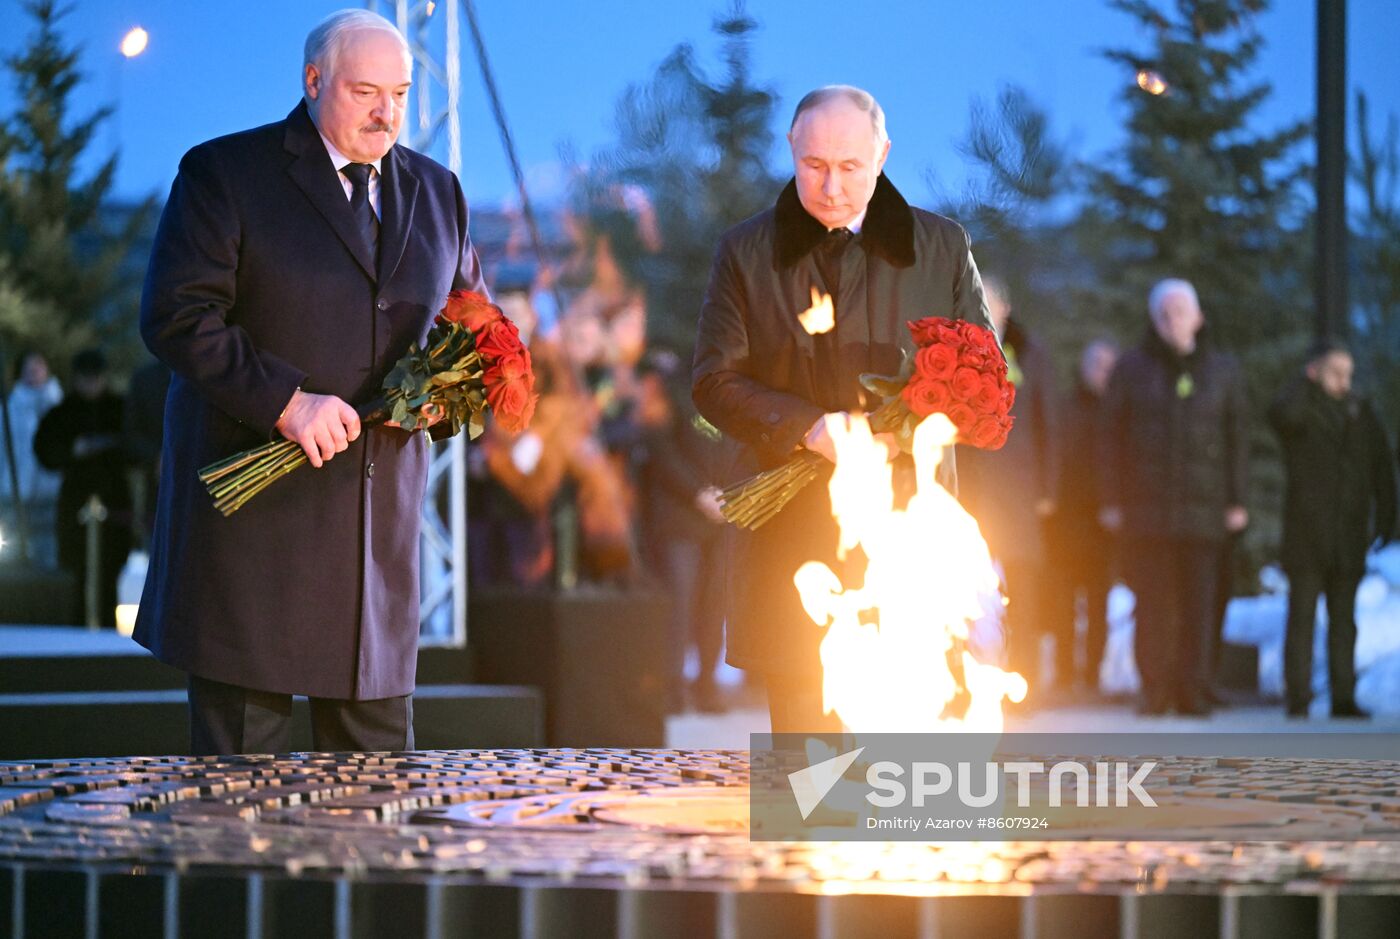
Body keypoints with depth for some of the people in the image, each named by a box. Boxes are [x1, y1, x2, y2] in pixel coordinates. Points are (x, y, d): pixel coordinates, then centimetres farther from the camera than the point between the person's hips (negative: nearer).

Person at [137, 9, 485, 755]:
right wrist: (285, 401, -20)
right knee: (242, 750, -3)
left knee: (377, 759, 6)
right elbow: (176, 317, -10)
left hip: (381, 505, 5)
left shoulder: (437, 192, 14)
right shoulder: (224, 174, -2)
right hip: (255, 503, -5)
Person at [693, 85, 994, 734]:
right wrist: (808, 427, -15)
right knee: (801, 709, 0)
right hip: (789, 532, 0)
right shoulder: (745, 253, 7)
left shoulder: (942, 247, 9)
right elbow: (713, 381, 2)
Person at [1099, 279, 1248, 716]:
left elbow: (1237, 438, 11)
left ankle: (1193, 692, 1)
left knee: (1198, 603, -3)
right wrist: (1111, 500, -1)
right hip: (1145, 508, -1)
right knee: (1152, 604, -2)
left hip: (1203, 508, 1)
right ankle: (1154, 692, 2)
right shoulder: (1132, 368, 8)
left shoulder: (1222, 370, 11)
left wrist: (1236, 500, 4)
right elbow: (1111, 438, 7)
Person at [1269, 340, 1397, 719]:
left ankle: (1343, 697, 9)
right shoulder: (1302, 407, -1)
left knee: (1343, 618, 7)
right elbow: (1282, 414, -27)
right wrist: (1307, 382, -13)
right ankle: (1298, 697, -2)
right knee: (1302, 615, -3)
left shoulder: (1361, 411, 12)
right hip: (1306, 534, -4)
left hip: (1349, 536, 4)